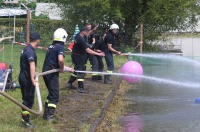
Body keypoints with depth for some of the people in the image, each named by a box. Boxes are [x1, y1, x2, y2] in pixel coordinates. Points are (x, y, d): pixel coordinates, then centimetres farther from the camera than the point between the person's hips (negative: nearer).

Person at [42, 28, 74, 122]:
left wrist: (68, 68, 31)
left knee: (51, 92, 22)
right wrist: (62, 68, -9)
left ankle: (46, 113, 27)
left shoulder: (51, 46, 15)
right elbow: (60, 60, -30)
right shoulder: (60, 47, -12)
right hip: (52, 74, -8)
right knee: (54, 96, 1)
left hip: (45, 72, 8)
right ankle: (49, 116, -3)